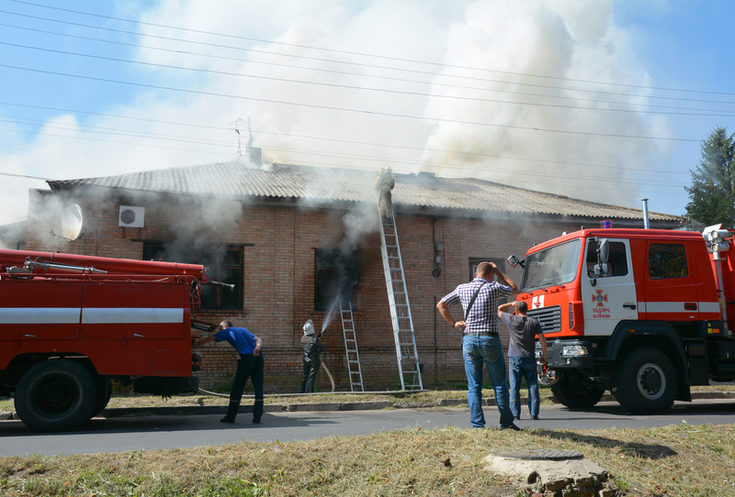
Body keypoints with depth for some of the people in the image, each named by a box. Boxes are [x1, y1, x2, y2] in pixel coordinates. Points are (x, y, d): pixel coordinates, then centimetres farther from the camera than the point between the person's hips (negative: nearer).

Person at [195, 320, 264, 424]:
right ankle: (257, 416, 4)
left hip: (247, 358, -5)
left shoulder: (227, 331, 15)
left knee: (237, 388, 5)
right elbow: (258, 340, 14)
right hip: (259, 357, 5)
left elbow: (207, 340, 18)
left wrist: (191, 346, 27)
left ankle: (231, 416, 12)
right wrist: (257, 348, -5)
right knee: (258, 387, 6)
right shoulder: (243, 330, 30)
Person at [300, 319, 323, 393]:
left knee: (305, 376, 13)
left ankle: (303, 392, 16)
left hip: (306, 361, 6)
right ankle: (308, 392, -5)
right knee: (311, 377, -3)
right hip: (314, 361, -6)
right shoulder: (315, 339, -17)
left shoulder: (303, 338, 1)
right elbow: (321, 349, -17)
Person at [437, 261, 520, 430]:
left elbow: (441, 305, 10)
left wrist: (453, 323, 11)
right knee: (499, 385, 8)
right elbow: (514, 289, 16)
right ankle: (506, 423, 13)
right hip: (490, 340, -2)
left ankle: (477, 424, 3)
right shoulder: (494, 288, -3)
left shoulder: (462, 289, 6)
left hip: (469, 340, 3)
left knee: (473, 386, 5)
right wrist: (498, 272, 20)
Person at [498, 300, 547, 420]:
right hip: (530, 358, 1)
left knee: (514, 386, 2)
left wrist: (511, 303, 23)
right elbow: (542, 339, -2)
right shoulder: (534, 321, 2)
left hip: (515, 358, -1)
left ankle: (515, 413, 0)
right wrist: (544, 355, 6)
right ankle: (534, 413, 4)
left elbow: (499, 310, 13)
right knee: (532, 385, 6)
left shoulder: (511, 319, -3)